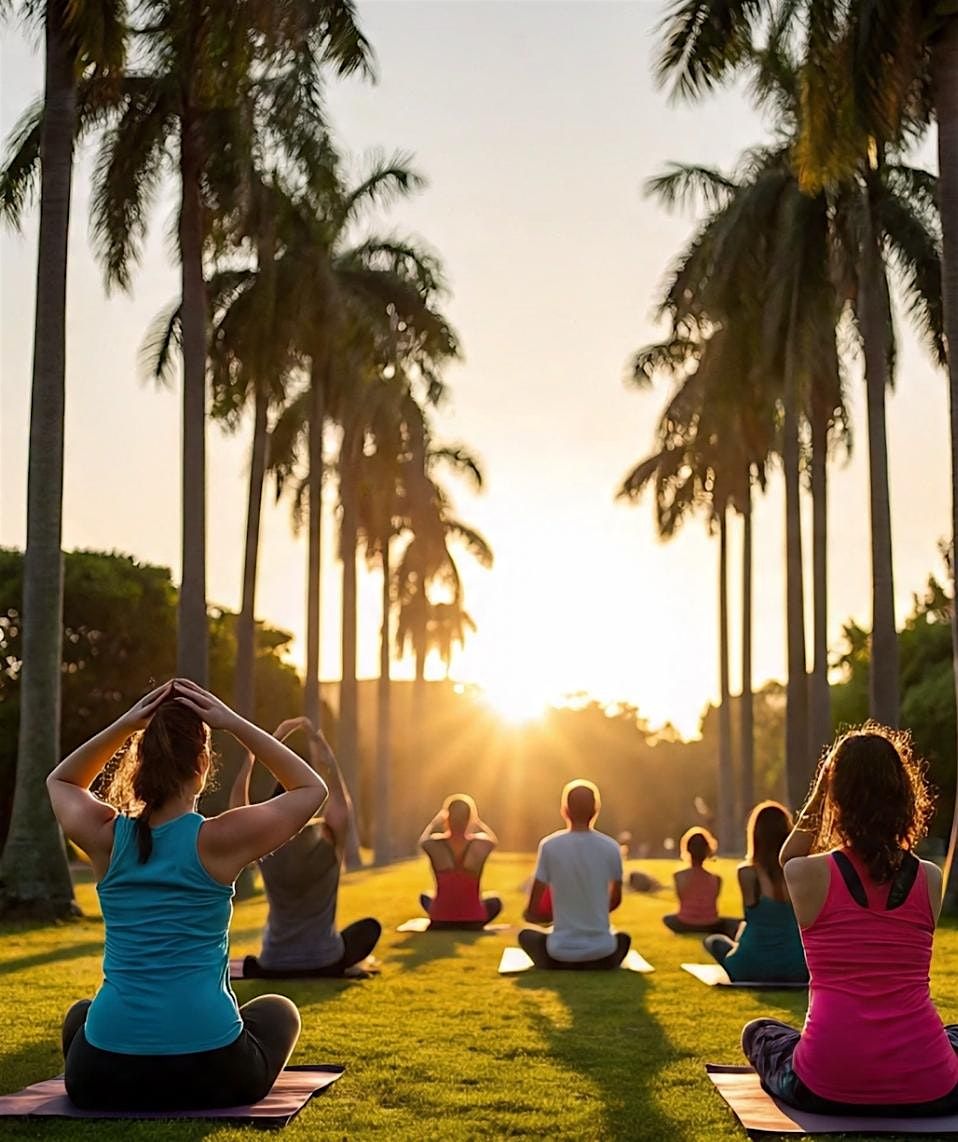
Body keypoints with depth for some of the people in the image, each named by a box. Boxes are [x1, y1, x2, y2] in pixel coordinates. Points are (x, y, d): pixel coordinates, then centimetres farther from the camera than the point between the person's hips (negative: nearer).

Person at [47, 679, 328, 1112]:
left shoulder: (105, 836, -1)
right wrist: (234, 724, 2)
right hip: (208, 1073, -2)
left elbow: (60, 781, 24)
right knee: (278, 1011, 31)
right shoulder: (221, 839, -9)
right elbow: (312, 788, 8)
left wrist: (124, 725, 8)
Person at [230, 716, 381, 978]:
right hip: (326, 963, -3)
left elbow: (238, 798, 2)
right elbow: (332, 777, -7)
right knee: (370, 926, 25)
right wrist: (314, 735, -1)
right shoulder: (330, 841, -16)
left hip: (273, 968, 4)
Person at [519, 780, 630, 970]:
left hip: (562, 950, -1)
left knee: (526, 935, 29)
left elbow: (532, 912, -1)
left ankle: (560, 967, 6)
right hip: (601, 950, 2)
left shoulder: (549, 845, -6)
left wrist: (530, 914, 22)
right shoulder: (611, 847, -3)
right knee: (623, 938, 35)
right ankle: (600, 967, 9)